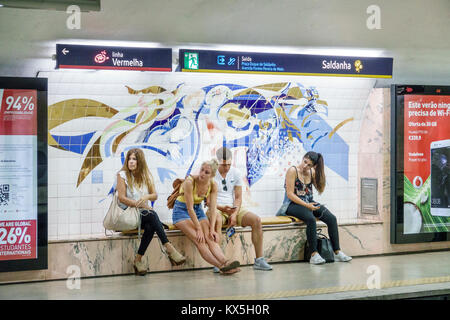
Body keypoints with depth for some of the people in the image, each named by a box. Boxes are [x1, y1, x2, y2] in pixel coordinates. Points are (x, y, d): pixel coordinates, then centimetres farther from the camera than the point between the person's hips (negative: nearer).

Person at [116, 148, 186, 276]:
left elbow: (155, 196, 9)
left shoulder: (146, 175, 14)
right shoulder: (122, 175, 0)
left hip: (143, 214, 4)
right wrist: (141, 205, -16)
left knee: (150, 227, -32)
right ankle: (169, 248, -37)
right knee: (152, 215, -33)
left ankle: (138, 259, -28)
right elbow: (122, 198, -9)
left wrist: (147, 197, -16)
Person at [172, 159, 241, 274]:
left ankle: (225, 262, -39)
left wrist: (211, 229, -19)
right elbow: (189, 208, -24)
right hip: (182, 210, -5)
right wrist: (199, 229, -24)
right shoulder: (190, 181, -25)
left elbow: (213, 209, -9)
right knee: (199, 240, -26)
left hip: (198, 209, 5)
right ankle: (221, 266, -39)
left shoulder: (213, 185, -9)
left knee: (209, 238, -21)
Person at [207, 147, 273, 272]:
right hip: (216, 209, -4)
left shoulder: (235, 173, 6)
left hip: (234, 209, 4)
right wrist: (222, 208, -22)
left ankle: (259, 260, -14)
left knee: (256, 220, -19)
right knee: (217, 220, -40)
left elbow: (238, 198, 5)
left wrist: (234, 214, -12)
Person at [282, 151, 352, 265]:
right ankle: (314, 255, -31)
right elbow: (290, 194, -14)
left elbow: (320, 189, 7)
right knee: (311, 219, -36)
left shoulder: (312, 172, 10)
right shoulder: (293, 171, -9)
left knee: (332, 218, -16)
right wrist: (307, 205, -20)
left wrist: (320, 172, -3)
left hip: (309, 203, 6)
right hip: (293, 204, -6)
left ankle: (337, 252, -14)